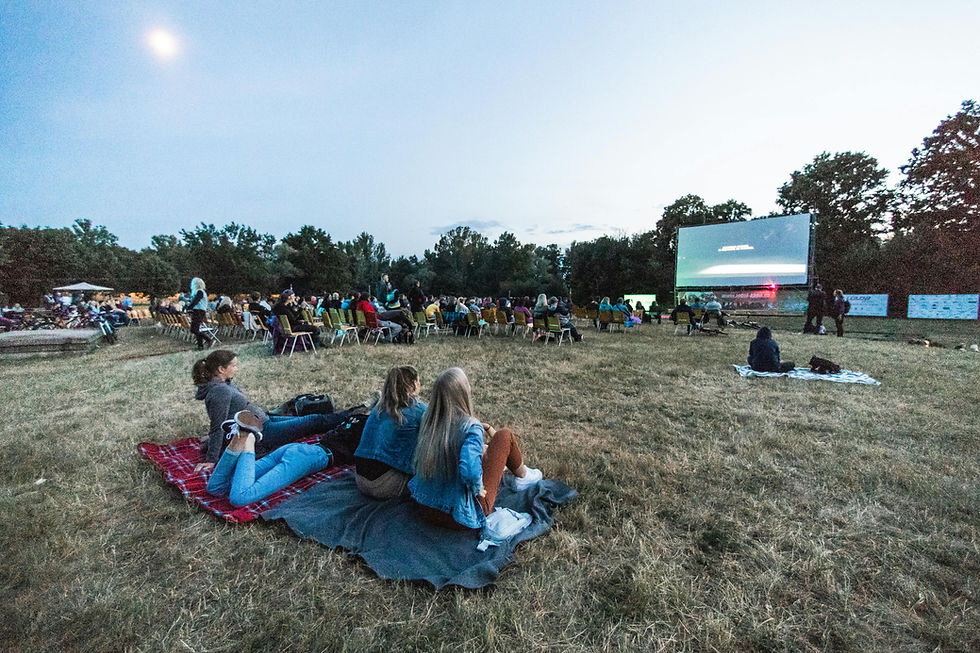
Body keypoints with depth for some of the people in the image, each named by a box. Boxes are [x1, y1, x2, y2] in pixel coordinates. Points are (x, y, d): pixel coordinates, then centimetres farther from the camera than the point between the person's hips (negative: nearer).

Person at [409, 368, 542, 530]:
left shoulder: (428, 419, -6)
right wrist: (478, 488, -18)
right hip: (462, 517, -6)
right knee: (505, 436, 1)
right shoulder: (471, 428, -25)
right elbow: (469, 470, -39)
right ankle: (523, 477, 30)